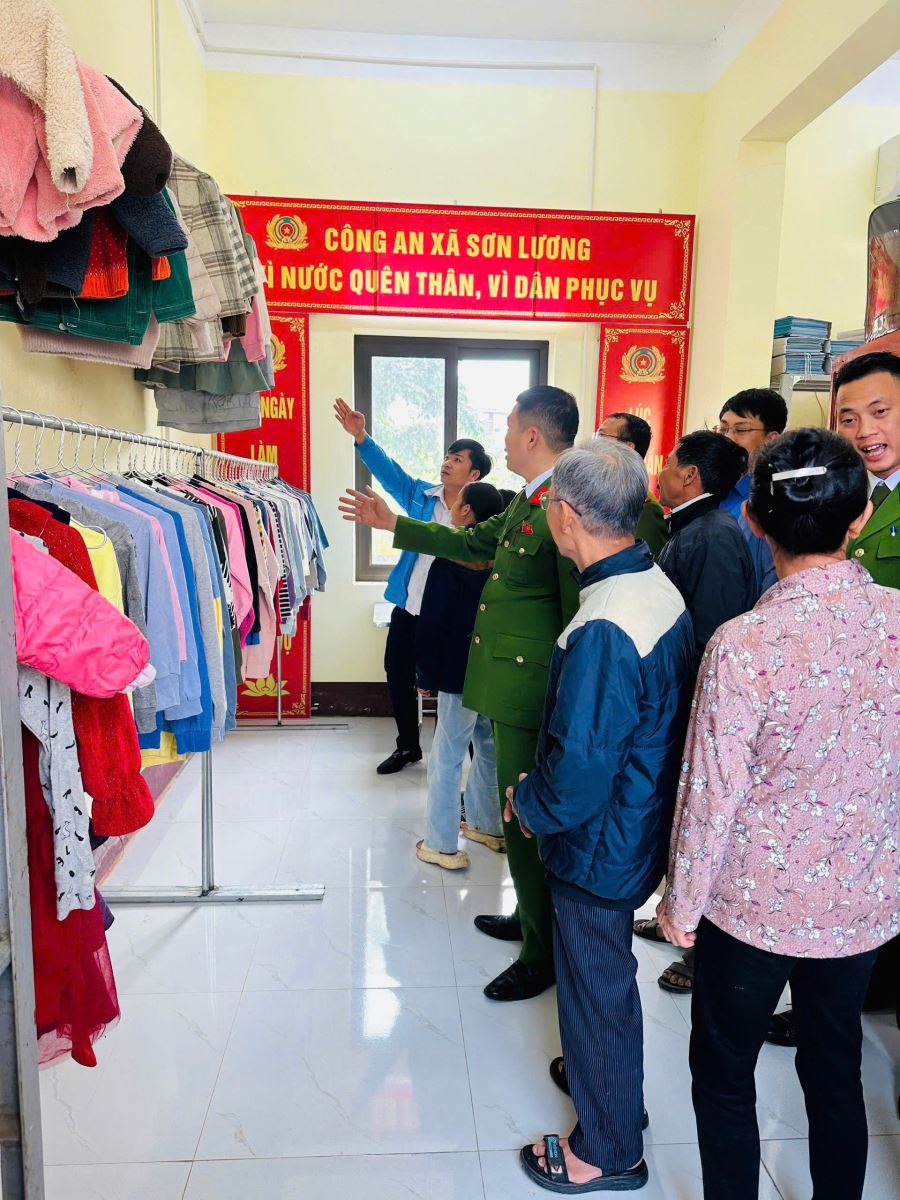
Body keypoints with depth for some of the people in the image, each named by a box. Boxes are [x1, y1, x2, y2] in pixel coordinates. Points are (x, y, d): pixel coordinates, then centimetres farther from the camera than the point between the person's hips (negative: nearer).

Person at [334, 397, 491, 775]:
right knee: (398, 673, 14)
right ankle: (408, 746, 33)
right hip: (408, 607, 5)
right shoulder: (421, 495, 5)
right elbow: (389, 470, -4)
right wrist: (361, 437, -15)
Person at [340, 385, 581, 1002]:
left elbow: (578, 613, -20)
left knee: (527, 817, 3)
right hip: (510, 682, 10)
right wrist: (392, 523, 25)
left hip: (532, 688, -10)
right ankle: (530, 917, 43)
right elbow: (471, 543, 23)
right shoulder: (527, 501, 11)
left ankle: (543, 954, 23)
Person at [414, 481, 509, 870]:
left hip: (462, 672, -7)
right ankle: (488, 825, 33)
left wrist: (426, 674, -5)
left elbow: (433, 622, -14)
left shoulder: (452, 560, -15)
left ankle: (441, 845, 8)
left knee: (447, 756, 2)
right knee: (490, 749, 19)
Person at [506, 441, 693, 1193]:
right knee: (607, 974, 28)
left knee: (597, 984, 14)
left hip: (600, 847, -8)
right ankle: (612, 1080, 53)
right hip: (641, 826, 8)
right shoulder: (660, 587, -4)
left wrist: (526, 802, -10)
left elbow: (577, 778, -31)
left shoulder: (603, 631, -32)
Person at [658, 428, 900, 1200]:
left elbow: (711, 793, -18)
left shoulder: (746, 644, -25)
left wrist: (682, 901, -4)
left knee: (724, 1074, 18)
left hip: (757, 901, -4)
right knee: (836, 1067, 25)